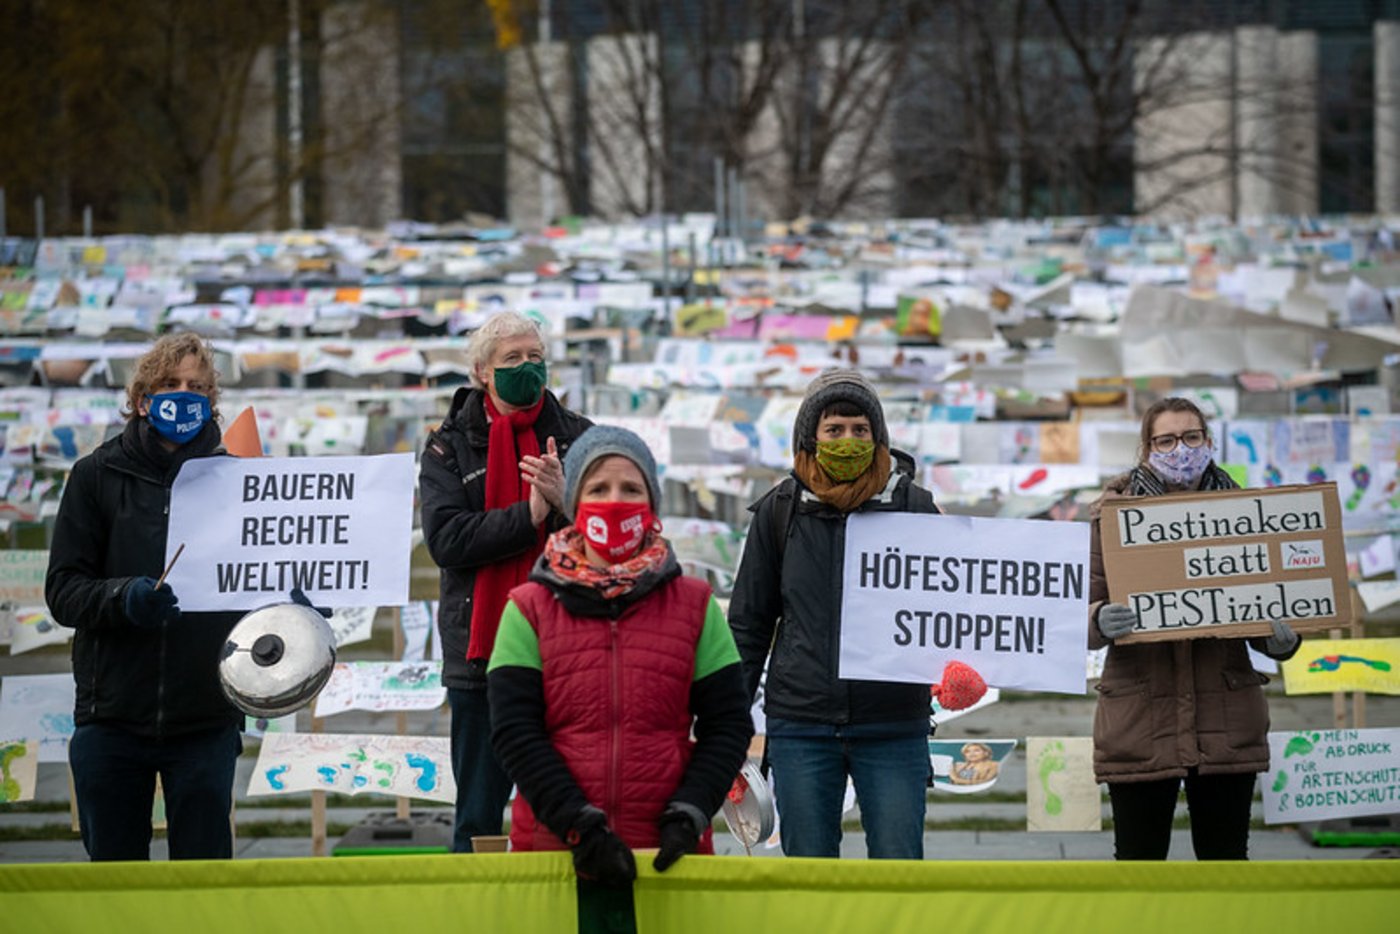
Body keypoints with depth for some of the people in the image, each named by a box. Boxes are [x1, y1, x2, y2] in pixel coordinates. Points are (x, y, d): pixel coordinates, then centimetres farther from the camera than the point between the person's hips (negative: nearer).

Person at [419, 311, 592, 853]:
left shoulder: (577, 437, 8)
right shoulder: (451, 447, 5)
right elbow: (446, 538, -9)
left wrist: (565, 499, -18)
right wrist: (529, 515, -17)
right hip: (482, 648, 0)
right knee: (478, 816, 5)